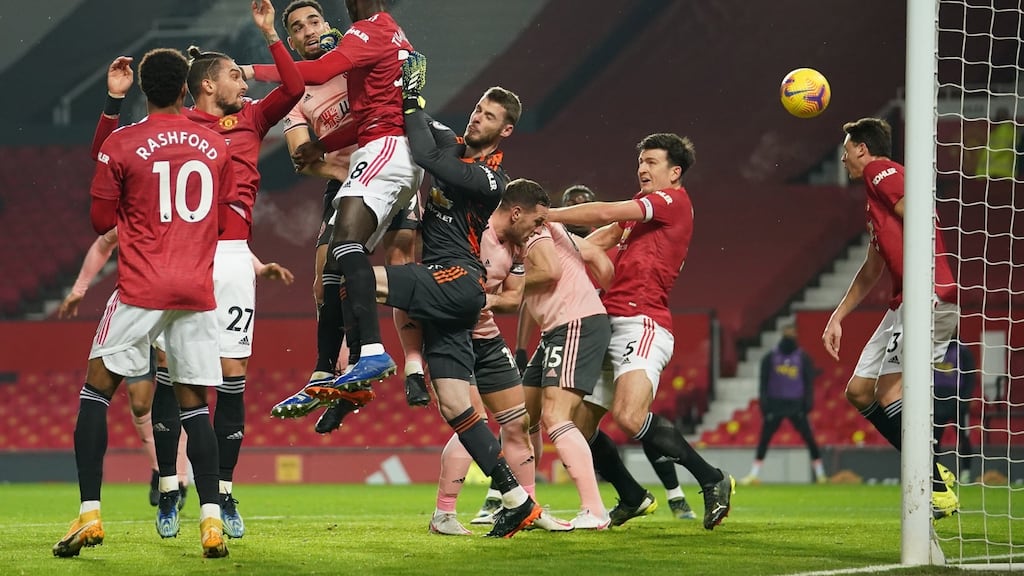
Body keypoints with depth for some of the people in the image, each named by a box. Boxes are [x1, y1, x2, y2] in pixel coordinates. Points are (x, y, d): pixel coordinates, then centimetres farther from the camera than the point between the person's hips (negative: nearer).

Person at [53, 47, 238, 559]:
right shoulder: (215, 146, 7)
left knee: (96, 391, 7)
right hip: (198, 288, 3)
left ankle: (90, 513, -3)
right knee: (193, 403, 7)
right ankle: (212, 521, -5)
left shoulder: (120, 146, -4)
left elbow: (101, 221, 2)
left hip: (141, 287, -3)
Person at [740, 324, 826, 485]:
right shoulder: (771, 357, 3)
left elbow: (809, 381, 6)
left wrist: (808, 401, -4)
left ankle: (820, 474, 3)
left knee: (808, 437, -5)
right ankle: (754, 474, 3)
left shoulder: (802, 357, 4)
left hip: (796, 405, 0)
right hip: (775, 404, 0)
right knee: (764, 439, -3)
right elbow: (764, 381, 3)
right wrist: (763, 401, -5)